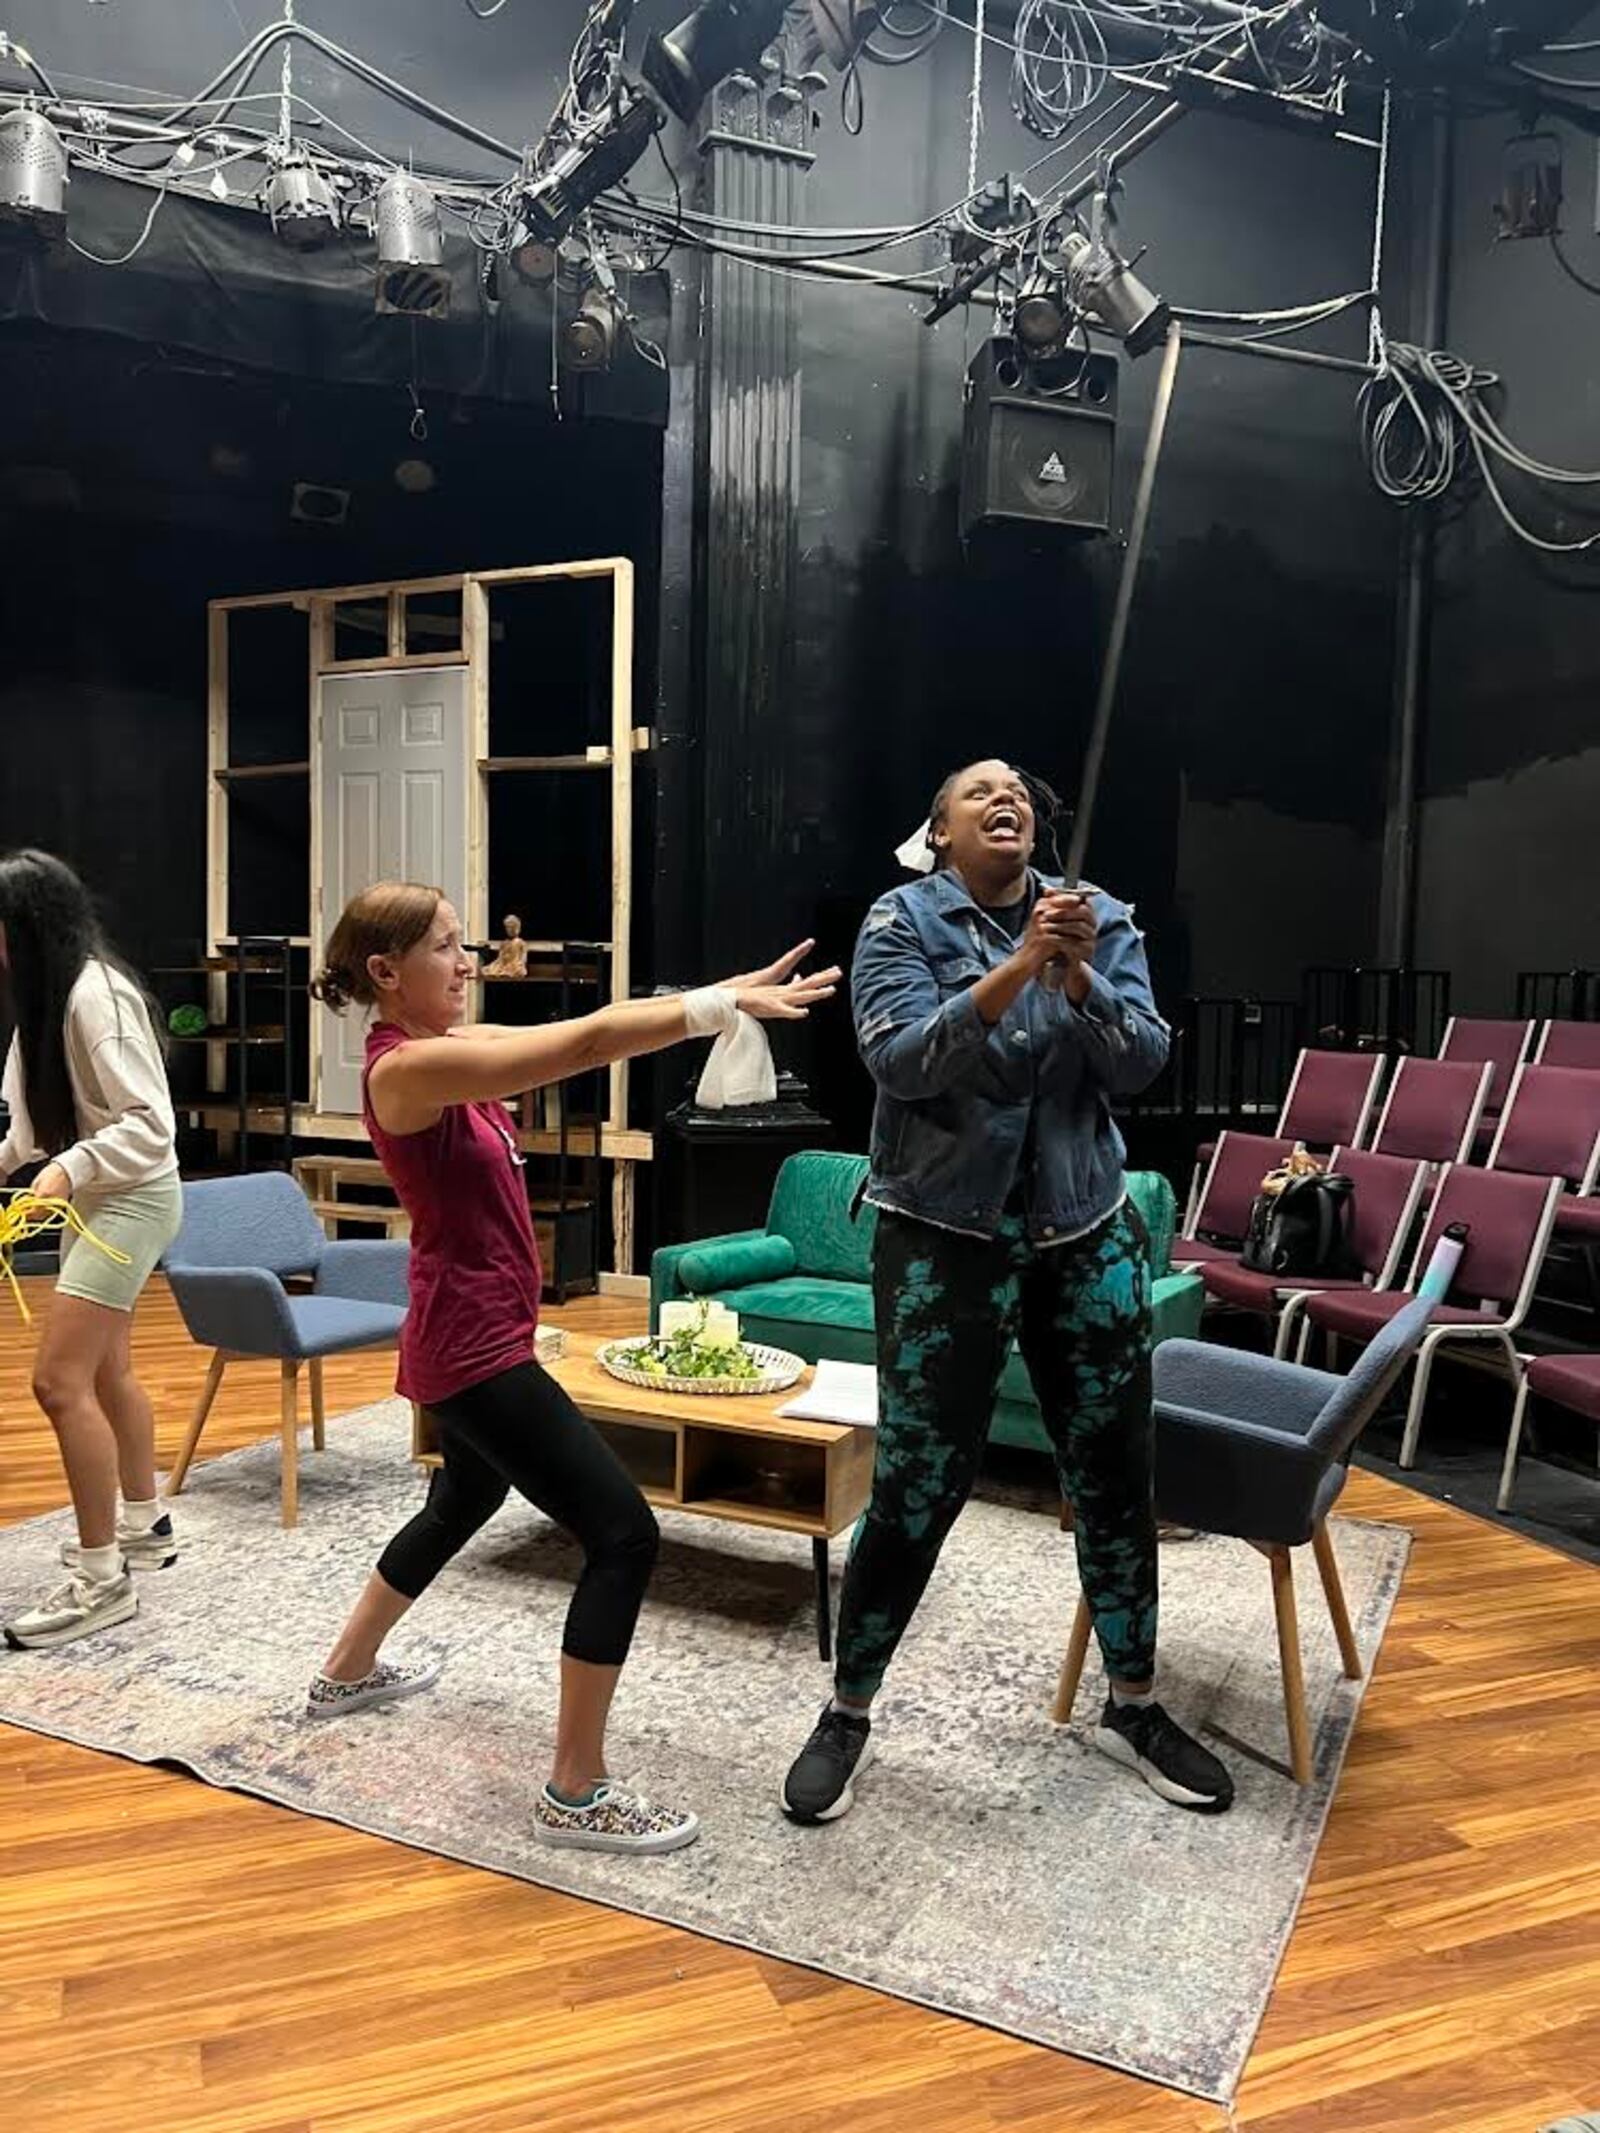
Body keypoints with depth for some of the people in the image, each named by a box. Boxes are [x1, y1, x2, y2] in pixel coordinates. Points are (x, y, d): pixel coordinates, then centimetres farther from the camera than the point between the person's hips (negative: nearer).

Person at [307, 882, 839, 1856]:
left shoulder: (452, 1045, 6)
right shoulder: (407, 1067, -21)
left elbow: (582, 1034, 0)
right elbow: (582, 1047, -29)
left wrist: (724, 994, -9)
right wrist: (724, 1005, -29)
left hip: (478, 1338, 10)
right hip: (471, 1348, -10)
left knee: (464, 1505, 31)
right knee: (625, 1534, -9)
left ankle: (347, 1674, 51)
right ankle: (576, 1793, 3)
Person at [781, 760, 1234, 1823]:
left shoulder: (1100, 918, 2)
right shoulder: (902, 920, -5)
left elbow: (1141, 1064, -7)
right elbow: (902, 1062, -19)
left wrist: (1075, 977, -23)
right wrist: (1016, 968, -28)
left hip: (1088, 1233, 4)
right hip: (945, 1235, -3)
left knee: (1115, 1474, 11)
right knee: (918, 1486, -1)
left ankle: (1133, 1705, 32)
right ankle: (847, 1717, 19)